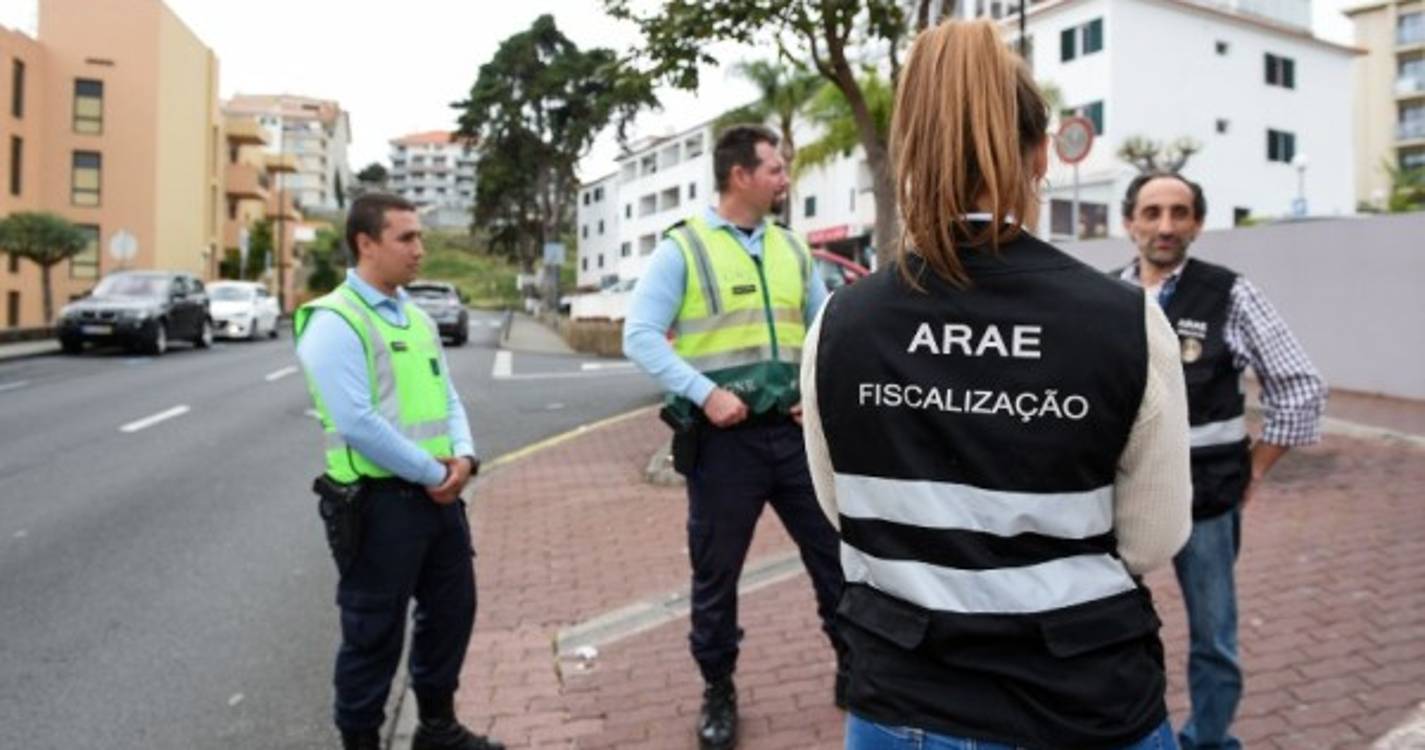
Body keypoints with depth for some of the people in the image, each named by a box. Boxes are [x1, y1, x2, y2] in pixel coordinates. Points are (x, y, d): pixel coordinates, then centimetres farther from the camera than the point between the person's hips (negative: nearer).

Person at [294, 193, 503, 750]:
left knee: (452, 609, 19)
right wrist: (432, 473, -16)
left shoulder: (417, 318, 13)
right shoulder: (334, 322, -14)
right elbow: (358, 423, -22)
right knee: (374, 631, 6)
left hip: (439, 495, 9)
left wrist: (463, 454, -5)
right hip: (379, 500, -8)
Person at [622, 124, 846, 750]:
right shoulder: (683, 247, -4)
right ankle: (718, 691, 29)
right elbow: (640, 335, -10)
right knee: (716, 570, 10)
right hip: (724, 438, -4)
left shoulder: (792, 249, 11)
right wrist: (704, 393, -19)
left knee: (835, 552, 10)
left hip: (794, 431, 4)